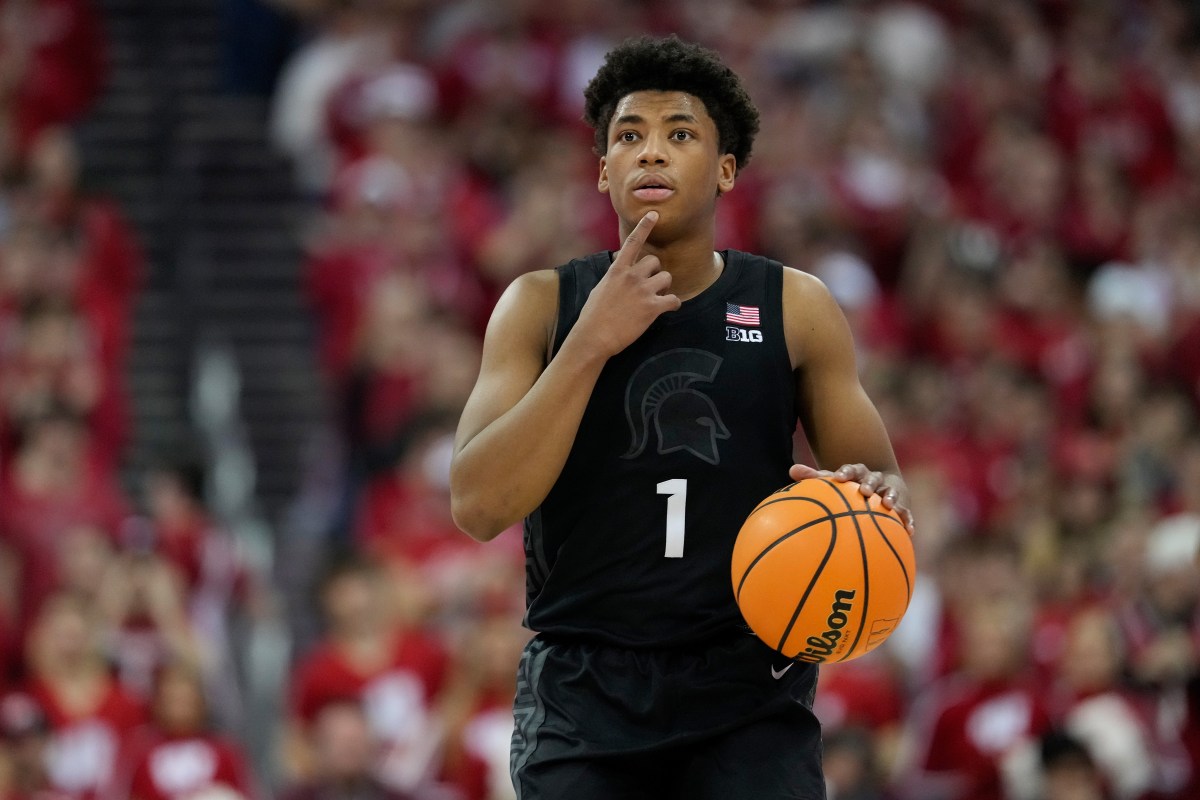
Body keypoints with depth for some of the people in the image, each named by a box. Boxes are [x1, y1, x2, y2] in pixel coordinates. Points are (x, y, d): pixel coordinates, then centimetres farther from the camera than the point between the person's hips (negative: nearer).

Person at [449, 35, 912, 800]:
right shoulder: (542, 306, 3)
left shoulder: (795, 309, 4)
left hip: (751, 688, 0)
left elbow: (885, 484, 11)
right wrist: (592, 342, -17)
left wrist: (873, 494, -15)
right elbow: (479, 505, -9)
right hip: (584, 688, 0)